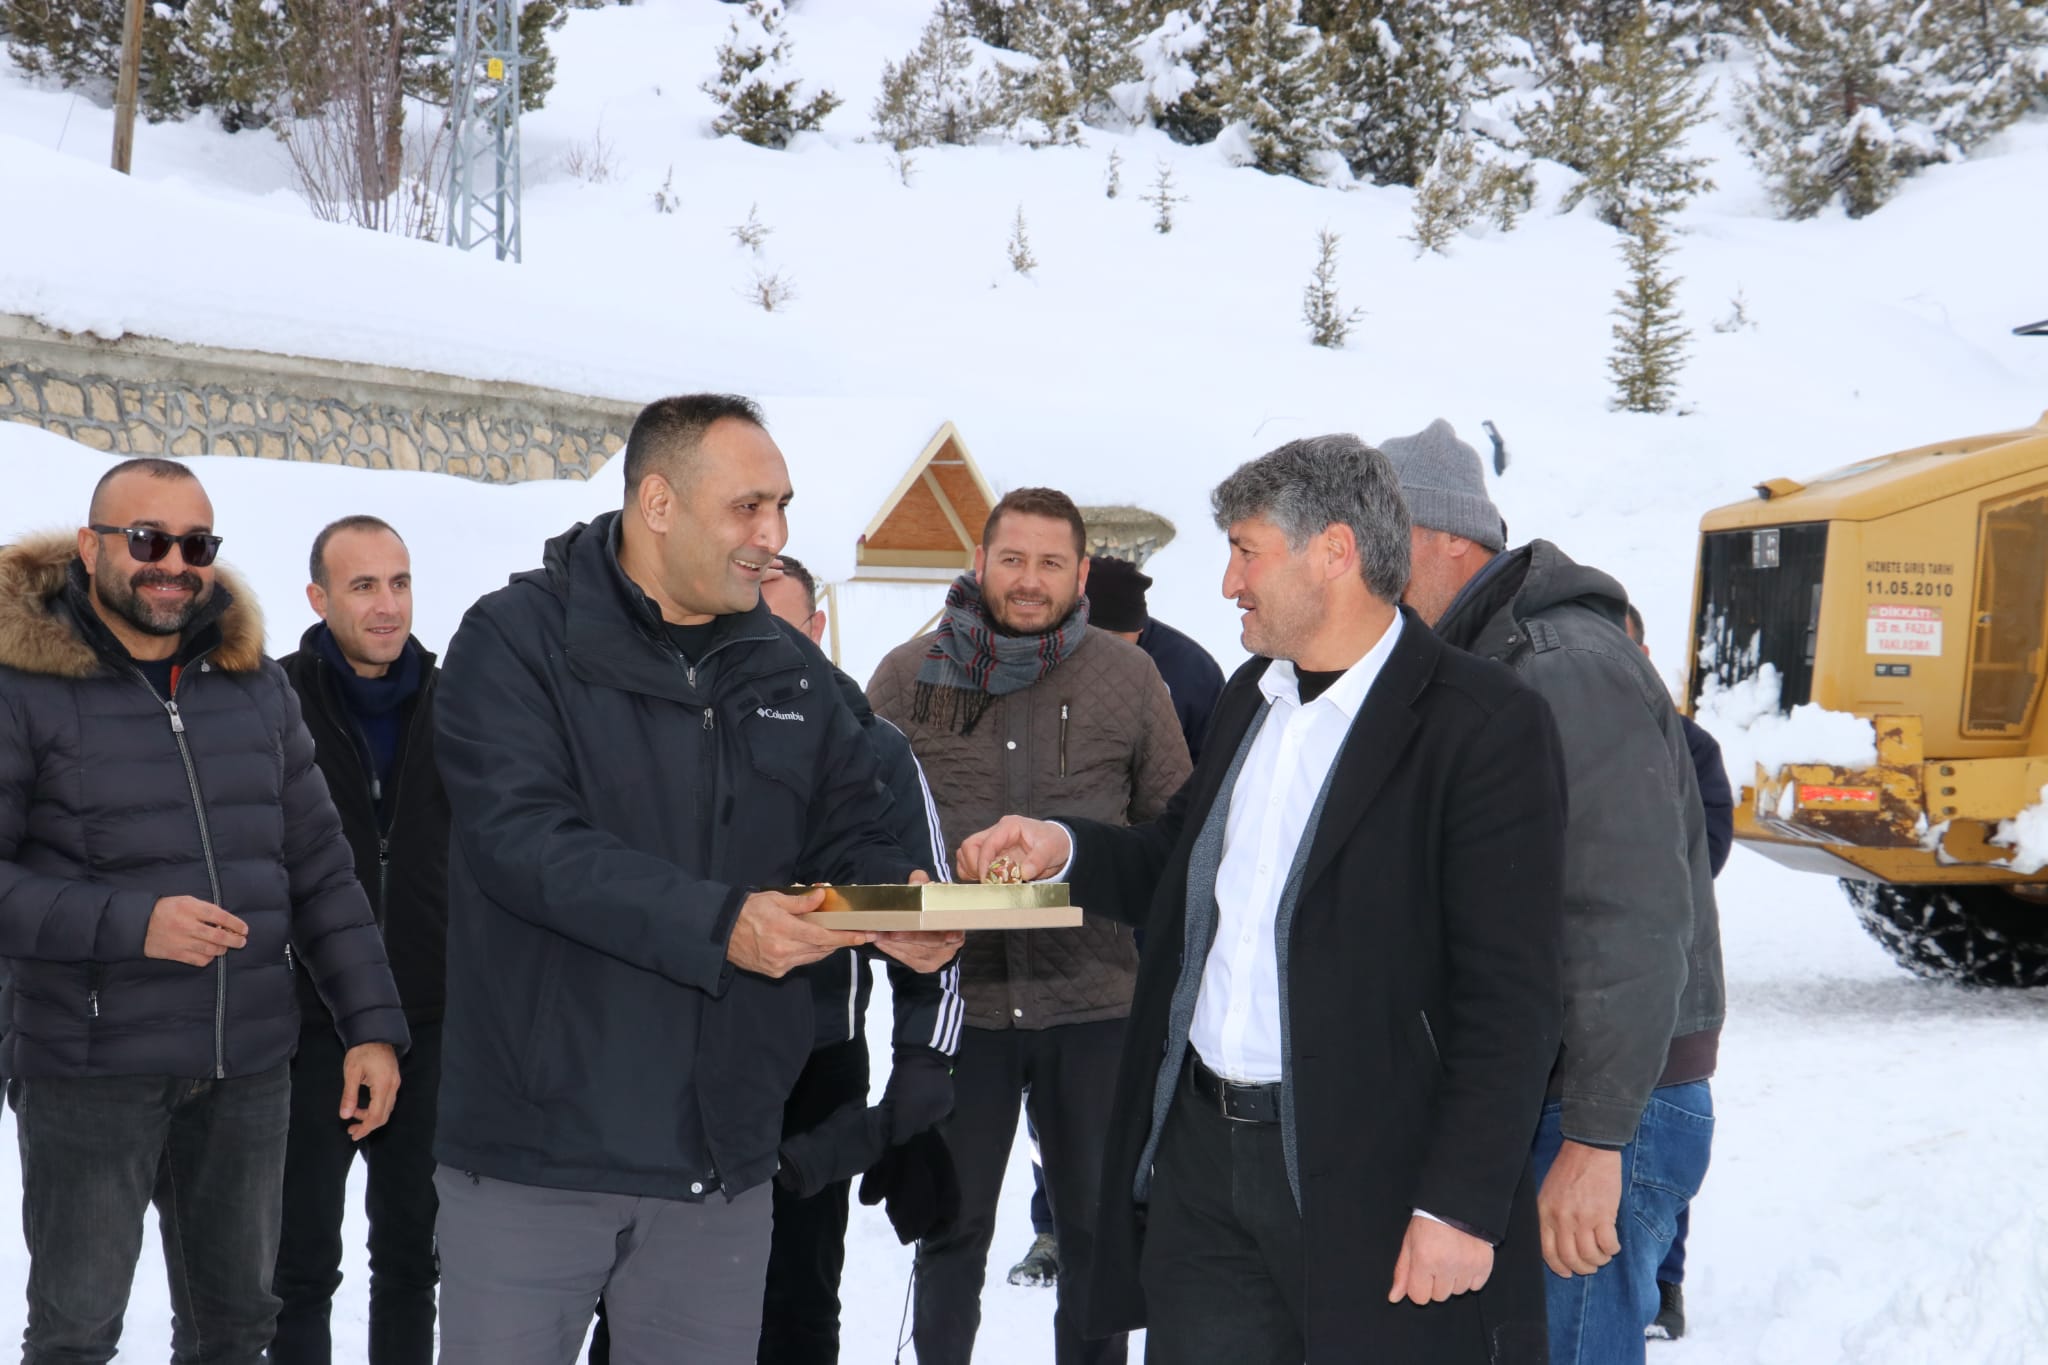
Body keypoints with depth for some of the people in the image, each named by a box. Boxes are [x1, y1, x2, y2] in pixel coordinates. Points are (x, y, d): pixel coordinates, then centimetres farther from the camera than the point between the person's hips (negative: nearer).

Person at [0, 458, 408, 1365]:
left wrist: (372, 1022, 4)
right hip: (89, 1072, -5)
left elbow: (318, 867, 10)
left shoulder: (254, 683, 8)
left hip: (249, 1072, 5)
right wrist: (129, 923, -23)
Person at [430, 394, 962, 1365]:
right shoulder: (515, 640, -8)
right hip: (536, 1150, -5)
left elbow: (848, 835, 13)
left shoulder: (791, 671, 11)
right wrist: (718, 925, -31)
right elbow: (525, 839, -20)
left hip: (724, 1157, 5)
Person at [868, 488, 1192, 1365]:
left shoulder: (1128, 677, 2)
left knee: (1098, 1225, 10)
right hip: (954, 994, 0)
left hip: (1092, 998, 0)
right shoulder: (907, 676, 2)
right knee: (952, 1228, 10)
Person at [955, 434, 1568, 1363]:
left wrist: (1462, 1206, -17)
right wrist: (1064, 849, 7)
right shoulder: (1251, 697, 14)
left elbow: (1510, 998, -15)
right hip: (1200, 1156, 7)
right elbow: (1181, 863, 27)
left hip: (1365, 1179, -7)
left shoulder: (1483, 725, -12)